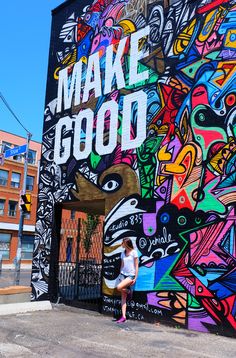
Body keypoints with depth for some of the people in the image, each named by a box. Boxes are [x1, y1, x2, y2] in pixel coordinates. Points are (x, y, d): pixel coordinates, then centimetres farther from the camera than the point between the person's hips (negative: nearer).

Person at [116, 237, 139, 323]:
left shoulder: (134, 252, -6)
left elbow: (136, 265, -6)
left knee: (119, 287, -28)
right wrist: (120, 276, 13)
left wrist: (135, 278, -11)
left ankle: (128, 291, 4)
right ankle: (123, 316, 3)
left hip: (131, 275, -6)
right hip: (123, 274, 6)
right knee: (123, 297, 0)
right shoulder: (123, 253, 11)